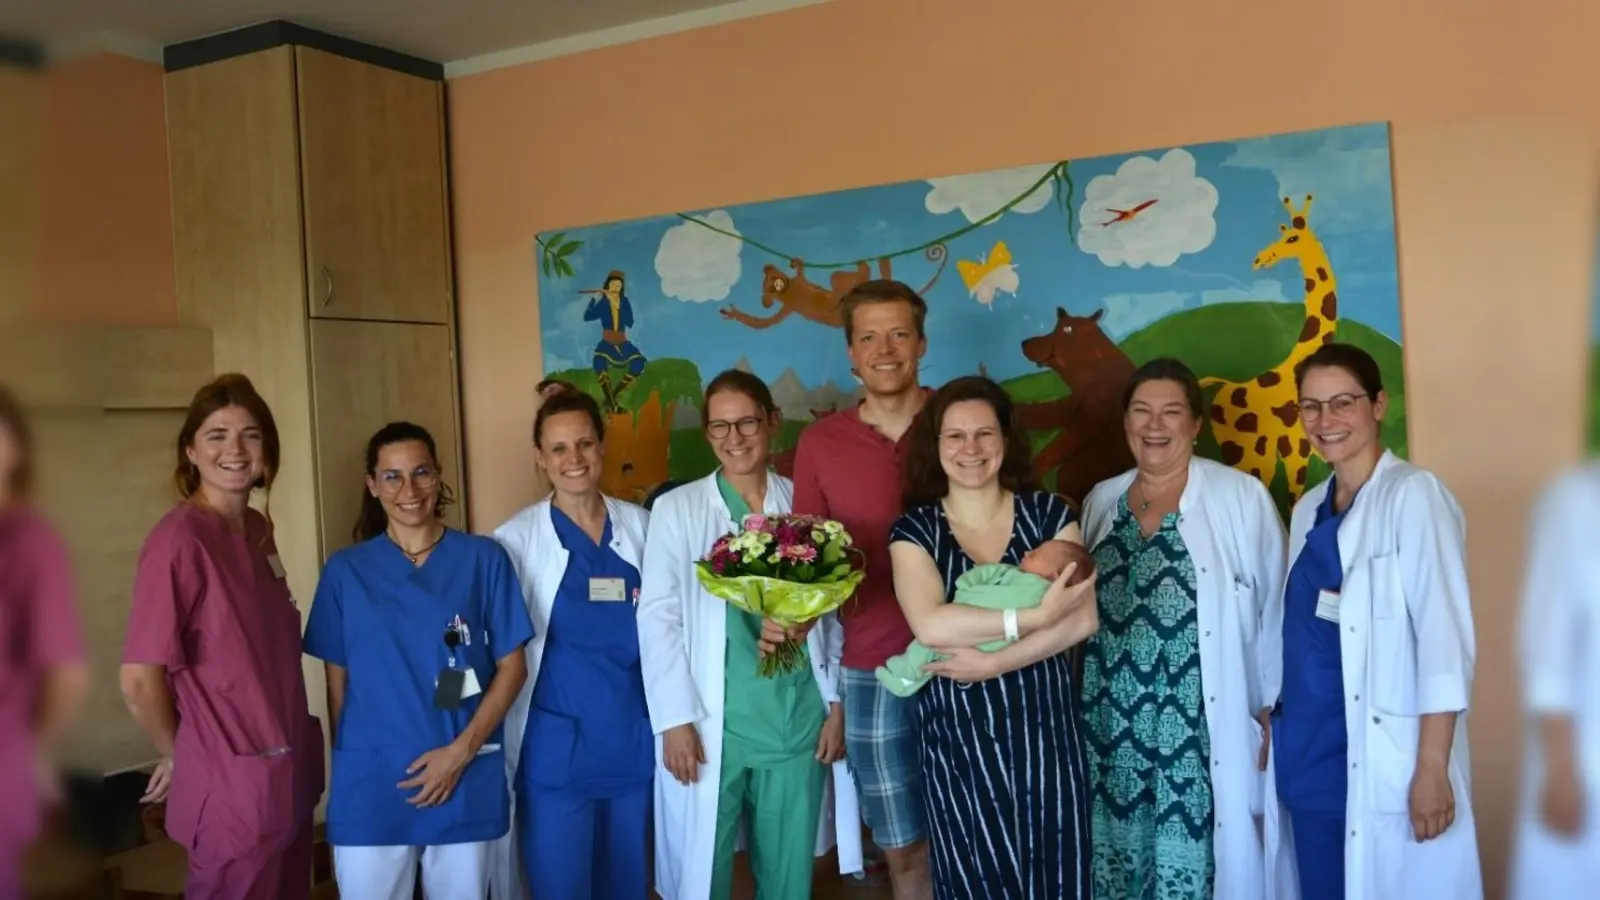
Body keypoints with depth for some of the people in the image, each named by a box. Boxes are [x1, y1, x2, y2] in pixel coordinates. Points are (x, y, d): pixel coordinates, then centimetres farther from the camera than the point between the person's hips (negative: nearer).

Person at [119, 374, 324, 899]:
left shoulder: (257, 530, 6)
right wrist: (179, 757, -3)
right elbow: (140, 681, -18)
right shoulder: (179, 538, -18)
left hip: (287, 774, 7)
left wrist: (287, 754, 9)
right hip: (231, 787, -7)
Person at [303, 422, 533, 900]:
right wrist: (345, 764, 2)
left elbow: (512, 668, -1)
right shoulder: (345, 570, 2)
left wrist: (462, 749, -10)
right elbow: (337, 682, 7)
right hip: (369, 783, 0)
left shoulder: (483, 558, -1)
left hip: (465, 778, 0)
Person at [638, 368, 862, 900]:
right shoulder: (676, 510, 0)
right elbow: (658, 618, -3)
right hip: (710, 724, -1)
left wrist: (838, 703, 4)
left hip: (798, 722, 2)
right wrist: (676, 719, -8)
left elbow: (835, 612, 7)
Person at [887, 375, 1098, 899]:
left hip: (1045, 731, 1)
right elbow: (931, 625, -19)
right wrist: (1034, 615, -21)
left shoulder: (1048, 513, 0)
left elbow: (1083, 619, -10)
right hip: (958, 739, 0)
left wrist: (993, 664, -18)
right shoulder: (914, 530, -3)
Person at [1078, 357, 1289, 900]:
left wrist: (1275, 713, -5)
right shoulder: (1099, 501, 9)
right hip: (1115, 731, 4)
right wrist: (1073, 713, 14)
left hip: (1203, 730, -4)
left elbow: (1276, 610, -3)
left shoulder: (1240, 496, -5)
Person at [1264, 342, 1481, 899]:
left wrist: (1432, 769, -19)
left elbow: (1444, 635, -14)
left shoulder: (1414, 495, -9)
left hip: (1385, 759, -6)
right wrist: (1268, 725, 10)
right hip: (1308, 753, 6)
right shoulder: (1308, 509, 11)